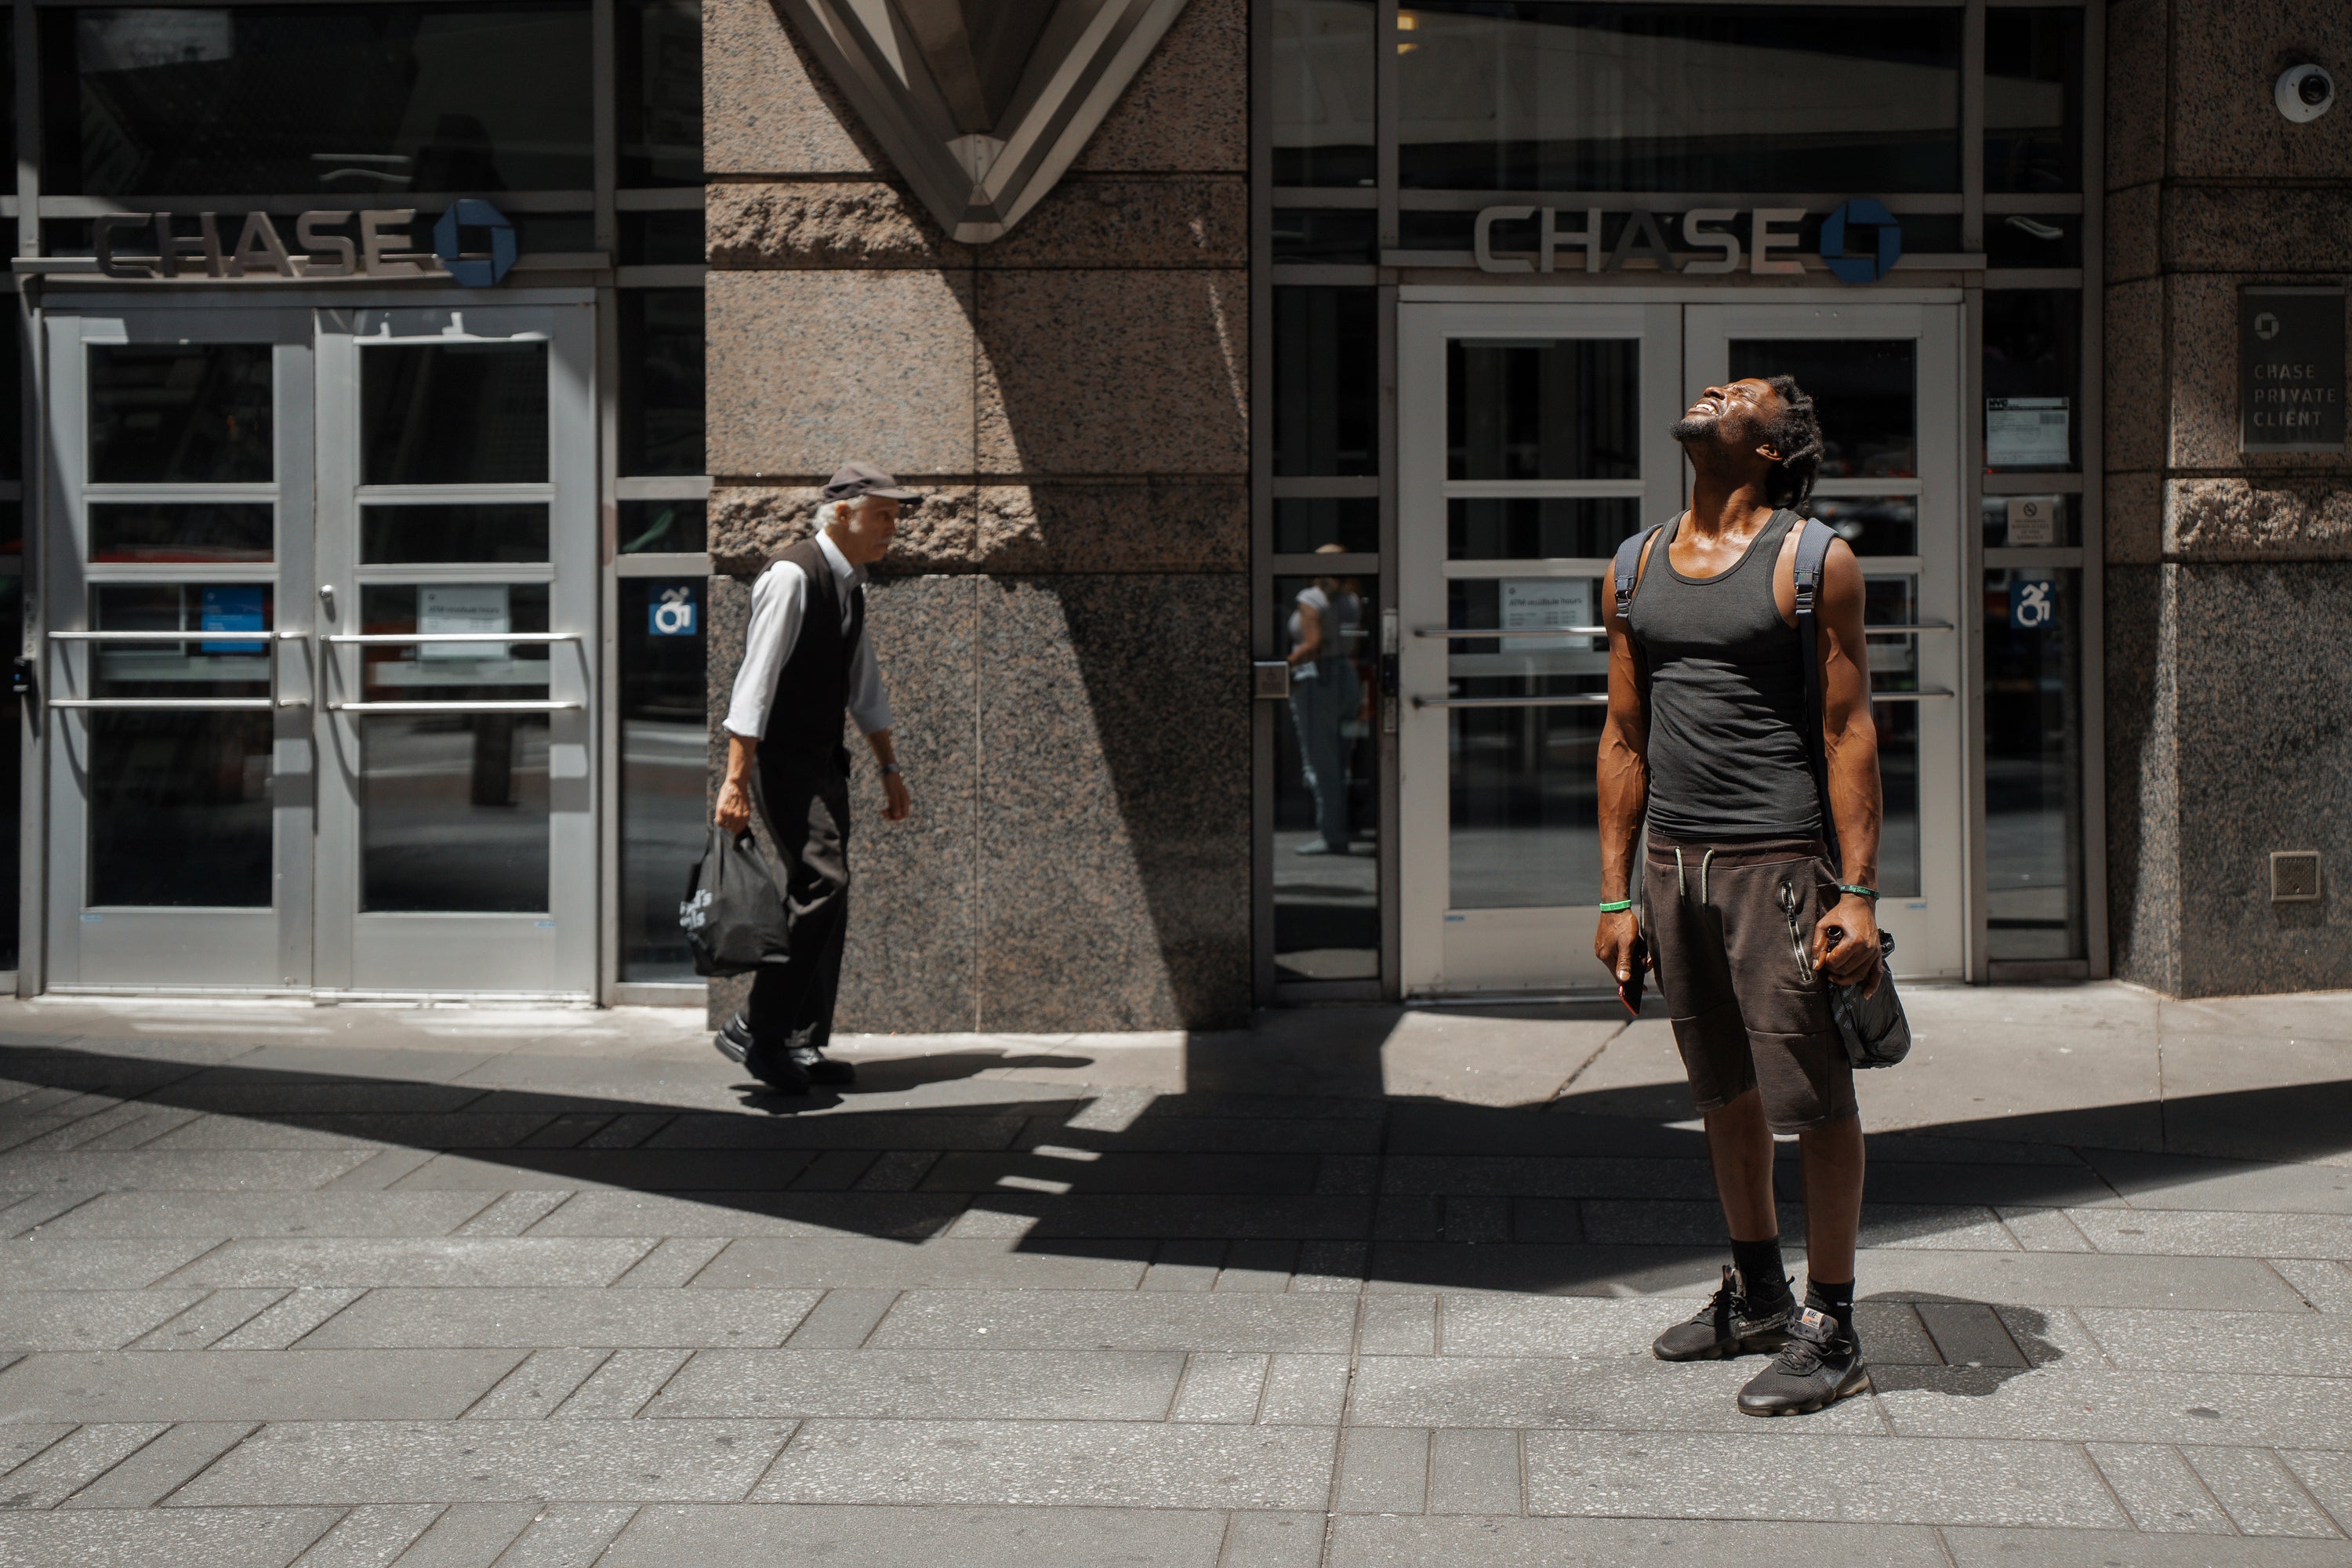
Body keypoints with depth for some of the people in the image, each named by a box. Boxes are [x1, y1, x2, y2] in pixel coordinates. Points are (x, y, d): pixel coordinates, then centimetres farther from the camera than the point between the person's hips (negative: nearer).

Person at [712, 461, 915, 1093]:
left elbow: (864, 686, 22)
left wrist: (890, 768, 21)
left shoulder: (851, 586, 13)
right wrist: (736, 780, -24)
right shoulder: (792, 576, -15)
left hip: (822, 758, 9)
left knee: (826, 897, 7)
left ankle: (803, 1045, 12)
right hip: (781, 757, -9)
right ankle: (755, 1028, -13)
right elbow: (757, 678, -20)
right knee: (821, 882, -19)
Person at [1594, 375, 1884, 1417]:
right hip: (1674, 860, 6)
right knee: (1726, 1094, 16)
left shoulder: (1812, 561, -5)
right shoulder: (1640, 565, 11)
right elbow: (1625, 733, 13)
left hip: (1778, 860, -6)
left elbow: (1849, 730, -8)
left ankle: (1830, 1332, 10)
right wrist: (1615, 892, 10)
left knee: (1815, 1098, -1)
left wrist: (1857, 892, -14)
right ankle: (1757, 1292, 31)